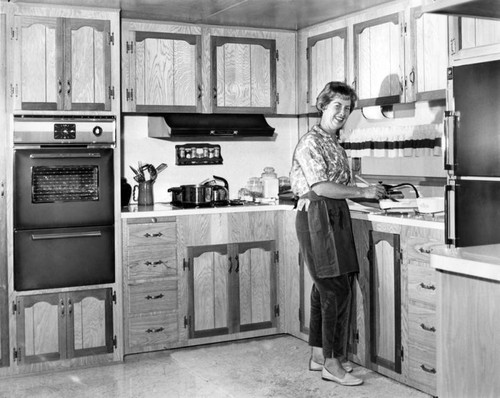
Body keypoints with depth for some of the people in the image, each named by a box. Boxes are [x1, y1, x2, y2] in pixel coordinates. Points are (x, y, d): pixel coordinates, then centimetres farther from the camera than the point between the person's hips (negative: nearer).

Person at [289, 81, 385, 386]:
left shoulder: (335, 142, 17)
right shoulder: (311, 142, -11)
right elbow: (321, 187, -19)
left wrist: (367, 190, 11)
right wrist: (363, 192, -14)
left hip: (336, 217, 9)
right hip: (317, 216, -9)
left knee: (325, 287, 12)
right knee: (337, 289, -10)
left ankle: (319, 355, 22)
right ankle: (332, 364, -2)